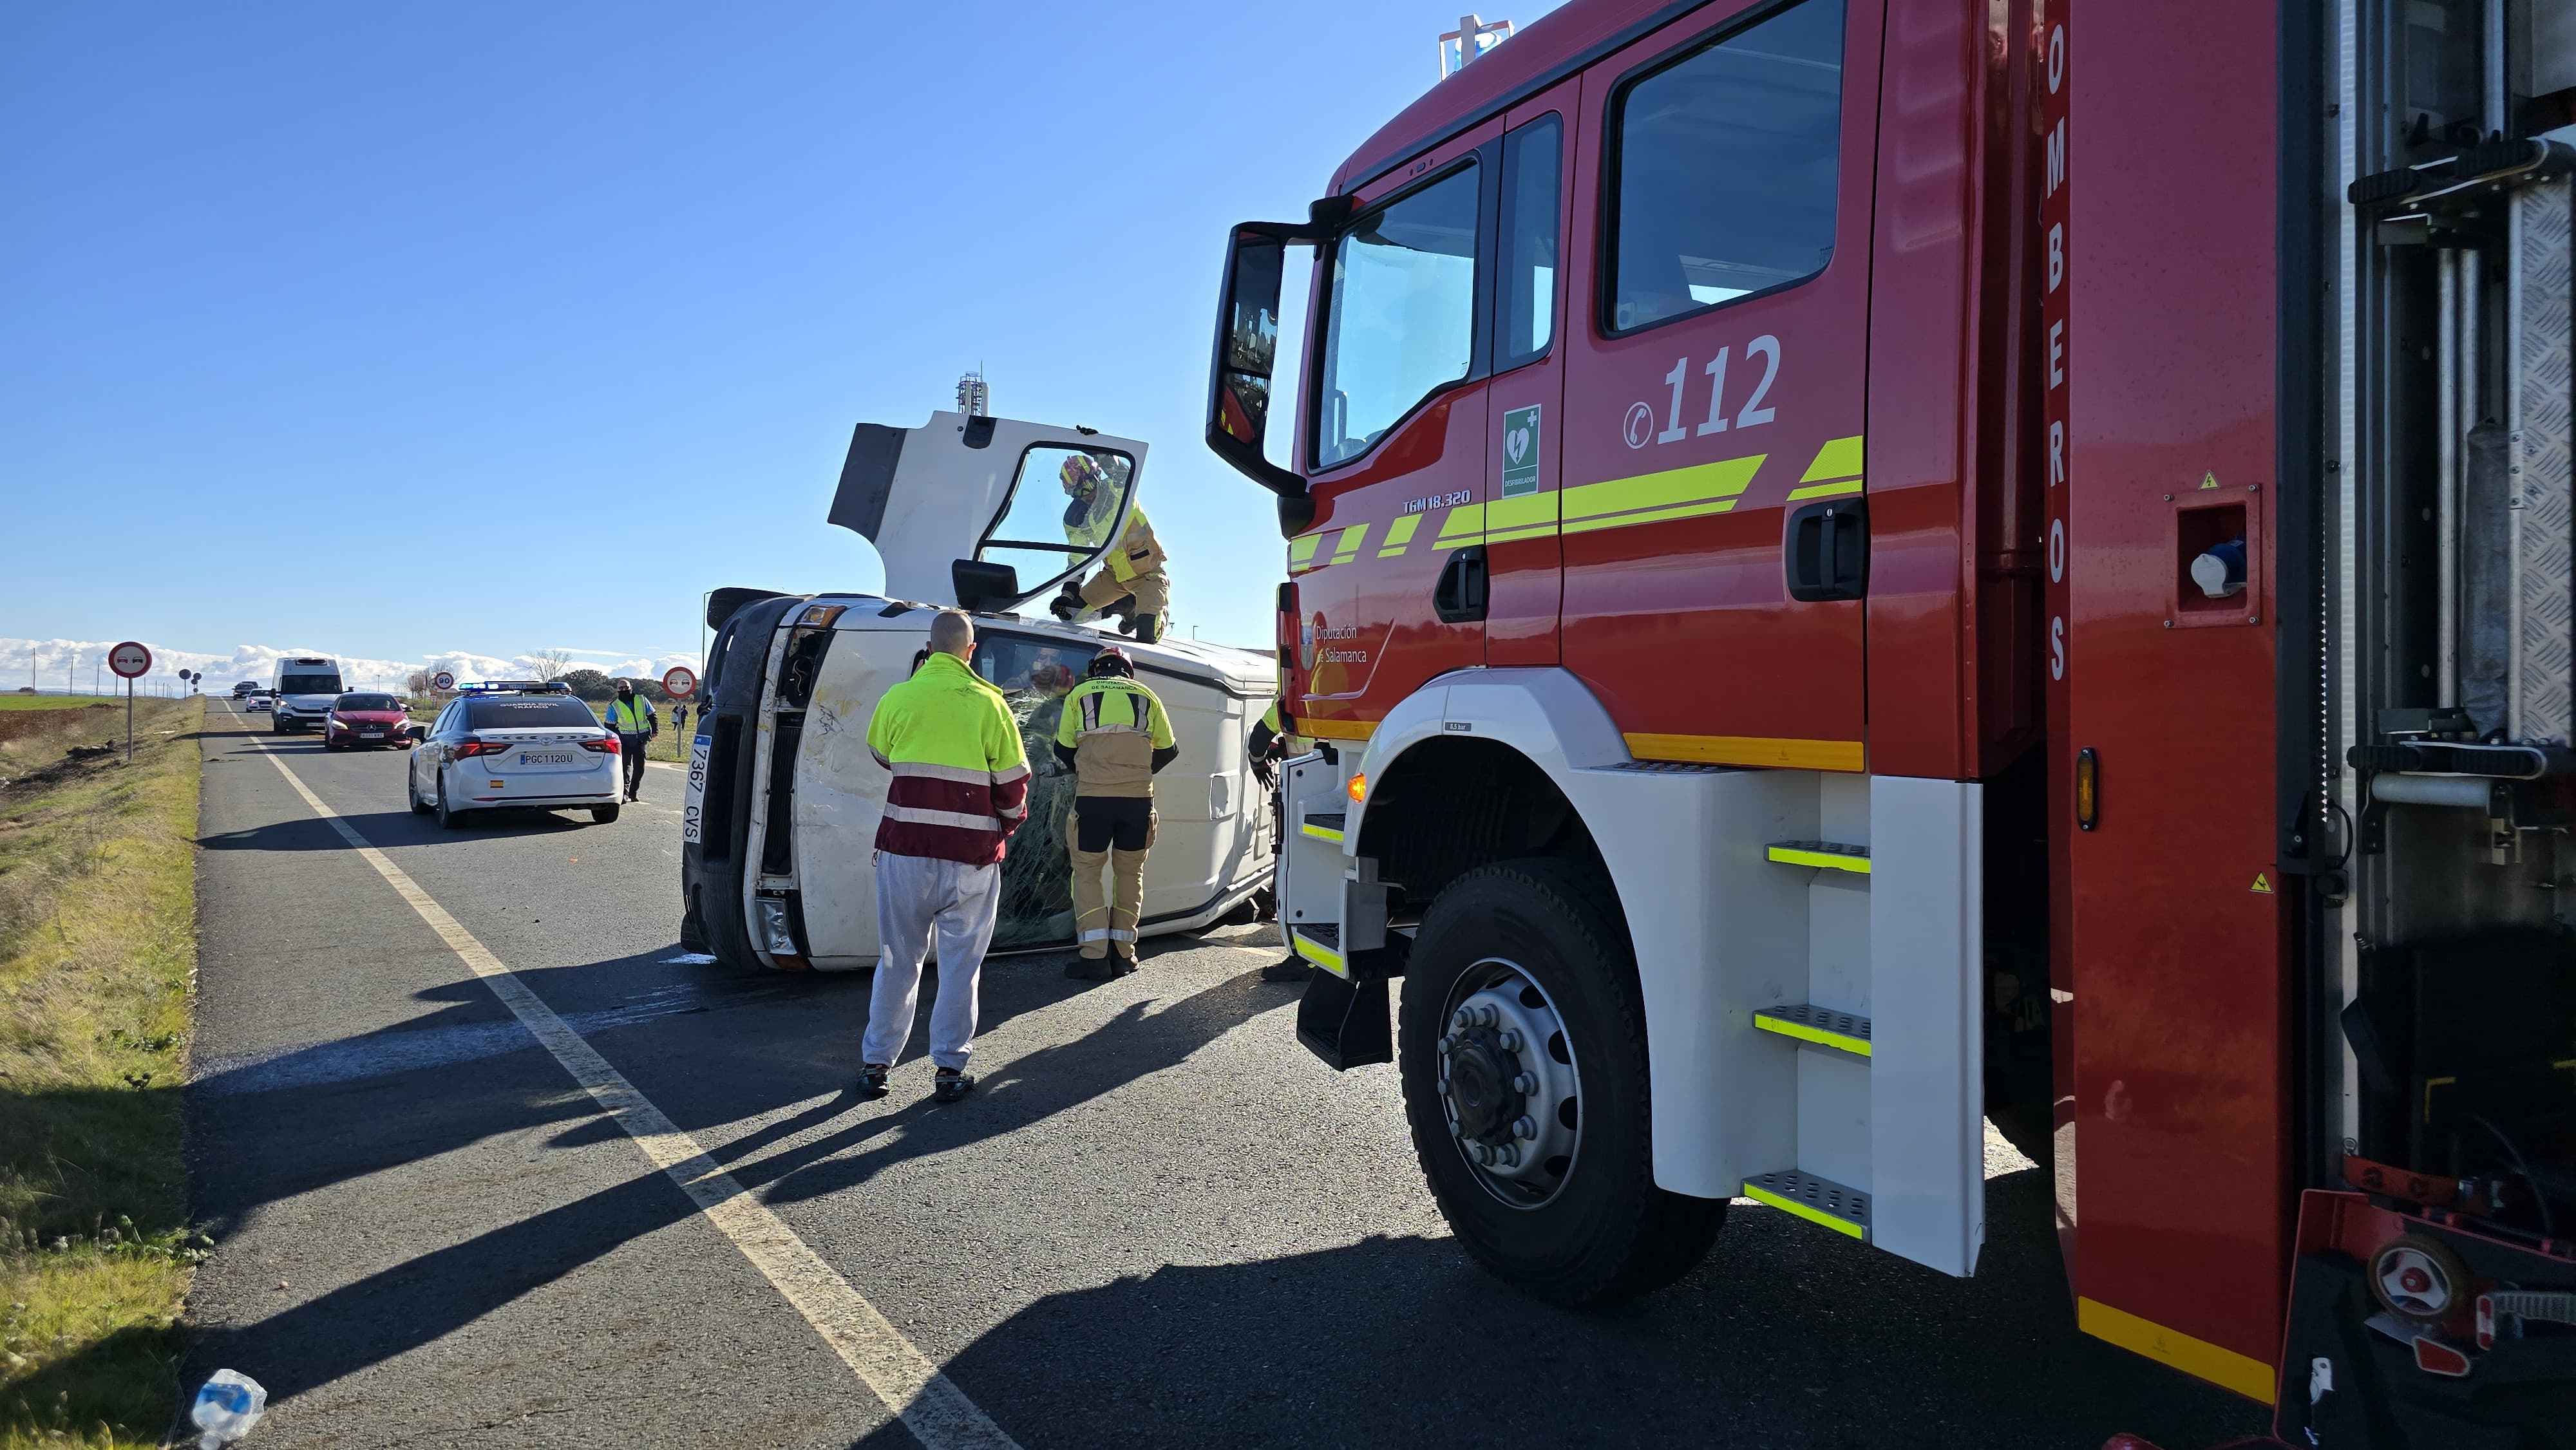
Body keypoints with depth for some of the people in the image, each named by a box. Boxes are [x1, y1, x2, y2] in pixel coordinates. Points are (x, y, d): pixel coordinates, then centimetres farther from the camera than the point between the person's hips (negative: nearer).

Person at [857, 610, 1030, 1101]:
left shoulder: (897, 698, -1)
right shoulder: (988, 703, -6)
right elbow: (1012, 783, -1)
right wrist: (1005, 827, 17)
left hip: (904, 848, 2)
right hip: (971, 857, -2)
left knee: (899, 959, 14)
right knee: (960, 964, 9)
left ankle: (876, 1063, 20)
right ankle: (950, 1069, 12)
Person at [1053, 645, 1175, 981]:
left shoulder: (1079, 695, 8)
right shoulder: (1146, 697, 13)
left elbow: (1063, 749, 9)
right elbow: (1168, 750, 17)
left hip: (1093, 798, -2)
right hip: (1138, 798, 2)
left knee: (1087, 872, 10)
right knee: (1130, 872, 16)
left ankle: (1095, 957, 2)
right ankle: (1123, 954, 16)